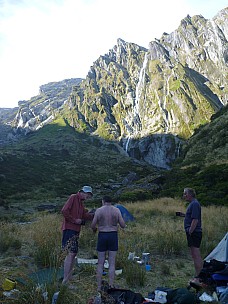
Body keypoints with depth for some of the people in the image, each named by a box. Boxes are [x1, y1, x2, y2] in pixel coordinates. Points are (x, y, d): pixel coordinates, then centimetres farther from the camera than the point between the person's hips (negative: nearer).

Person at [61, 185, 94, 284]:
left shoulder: (81, 202, 20)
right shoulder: (73, 197, -9)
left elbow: (85, 215, 14)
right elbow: (64, 211, -20)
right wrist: (74, 220, -15)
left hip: (75, 230, 10)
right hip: (69, 229, -10)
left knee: (74, 253, 13)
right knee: (71, 253, -13)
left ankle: (69, 278, 23)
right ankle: (65, 281, -10)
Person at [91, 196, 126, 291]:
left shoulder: (98, 210, -3)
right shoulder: (116, 210, -2)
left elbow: (93, 225, -2)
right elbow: (123, 225, -2)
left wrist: (95, 229, 21)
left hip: (102, 236, 0)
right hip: (113, 236, 0)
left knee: (100, 263, 8)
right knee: (112, 264, 6)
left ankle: (99, 287, 11)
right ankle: (111, 286, 7)